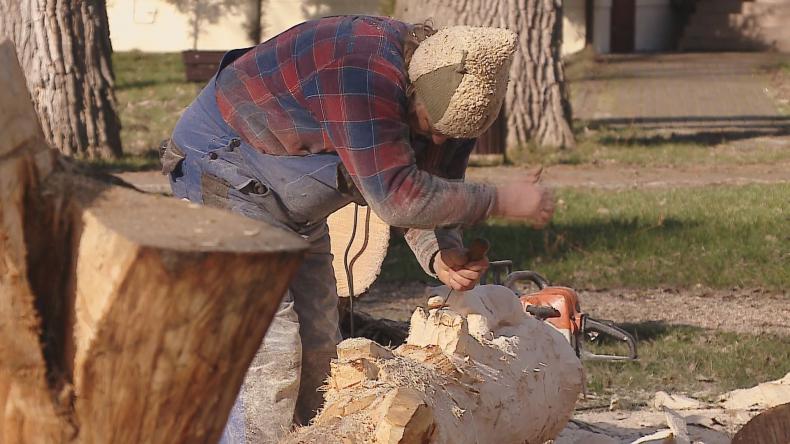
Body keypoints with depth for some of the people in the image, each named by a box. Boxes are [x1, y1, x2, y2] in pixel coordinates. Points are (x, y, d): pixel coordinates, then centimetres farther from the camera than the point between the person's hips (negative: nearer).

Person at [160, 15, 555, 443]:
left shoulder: (451, 94, -6)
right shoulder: (366, 69, -34)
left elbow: (430, 196, 1)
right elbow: (397, 197, -35)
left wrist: (441, 256, -20)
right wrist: (501, 200, -27)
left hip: (296, 210, 9)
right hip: (223, 175, -9)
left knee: (319, 349, 10)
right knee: (268, 352, -16)